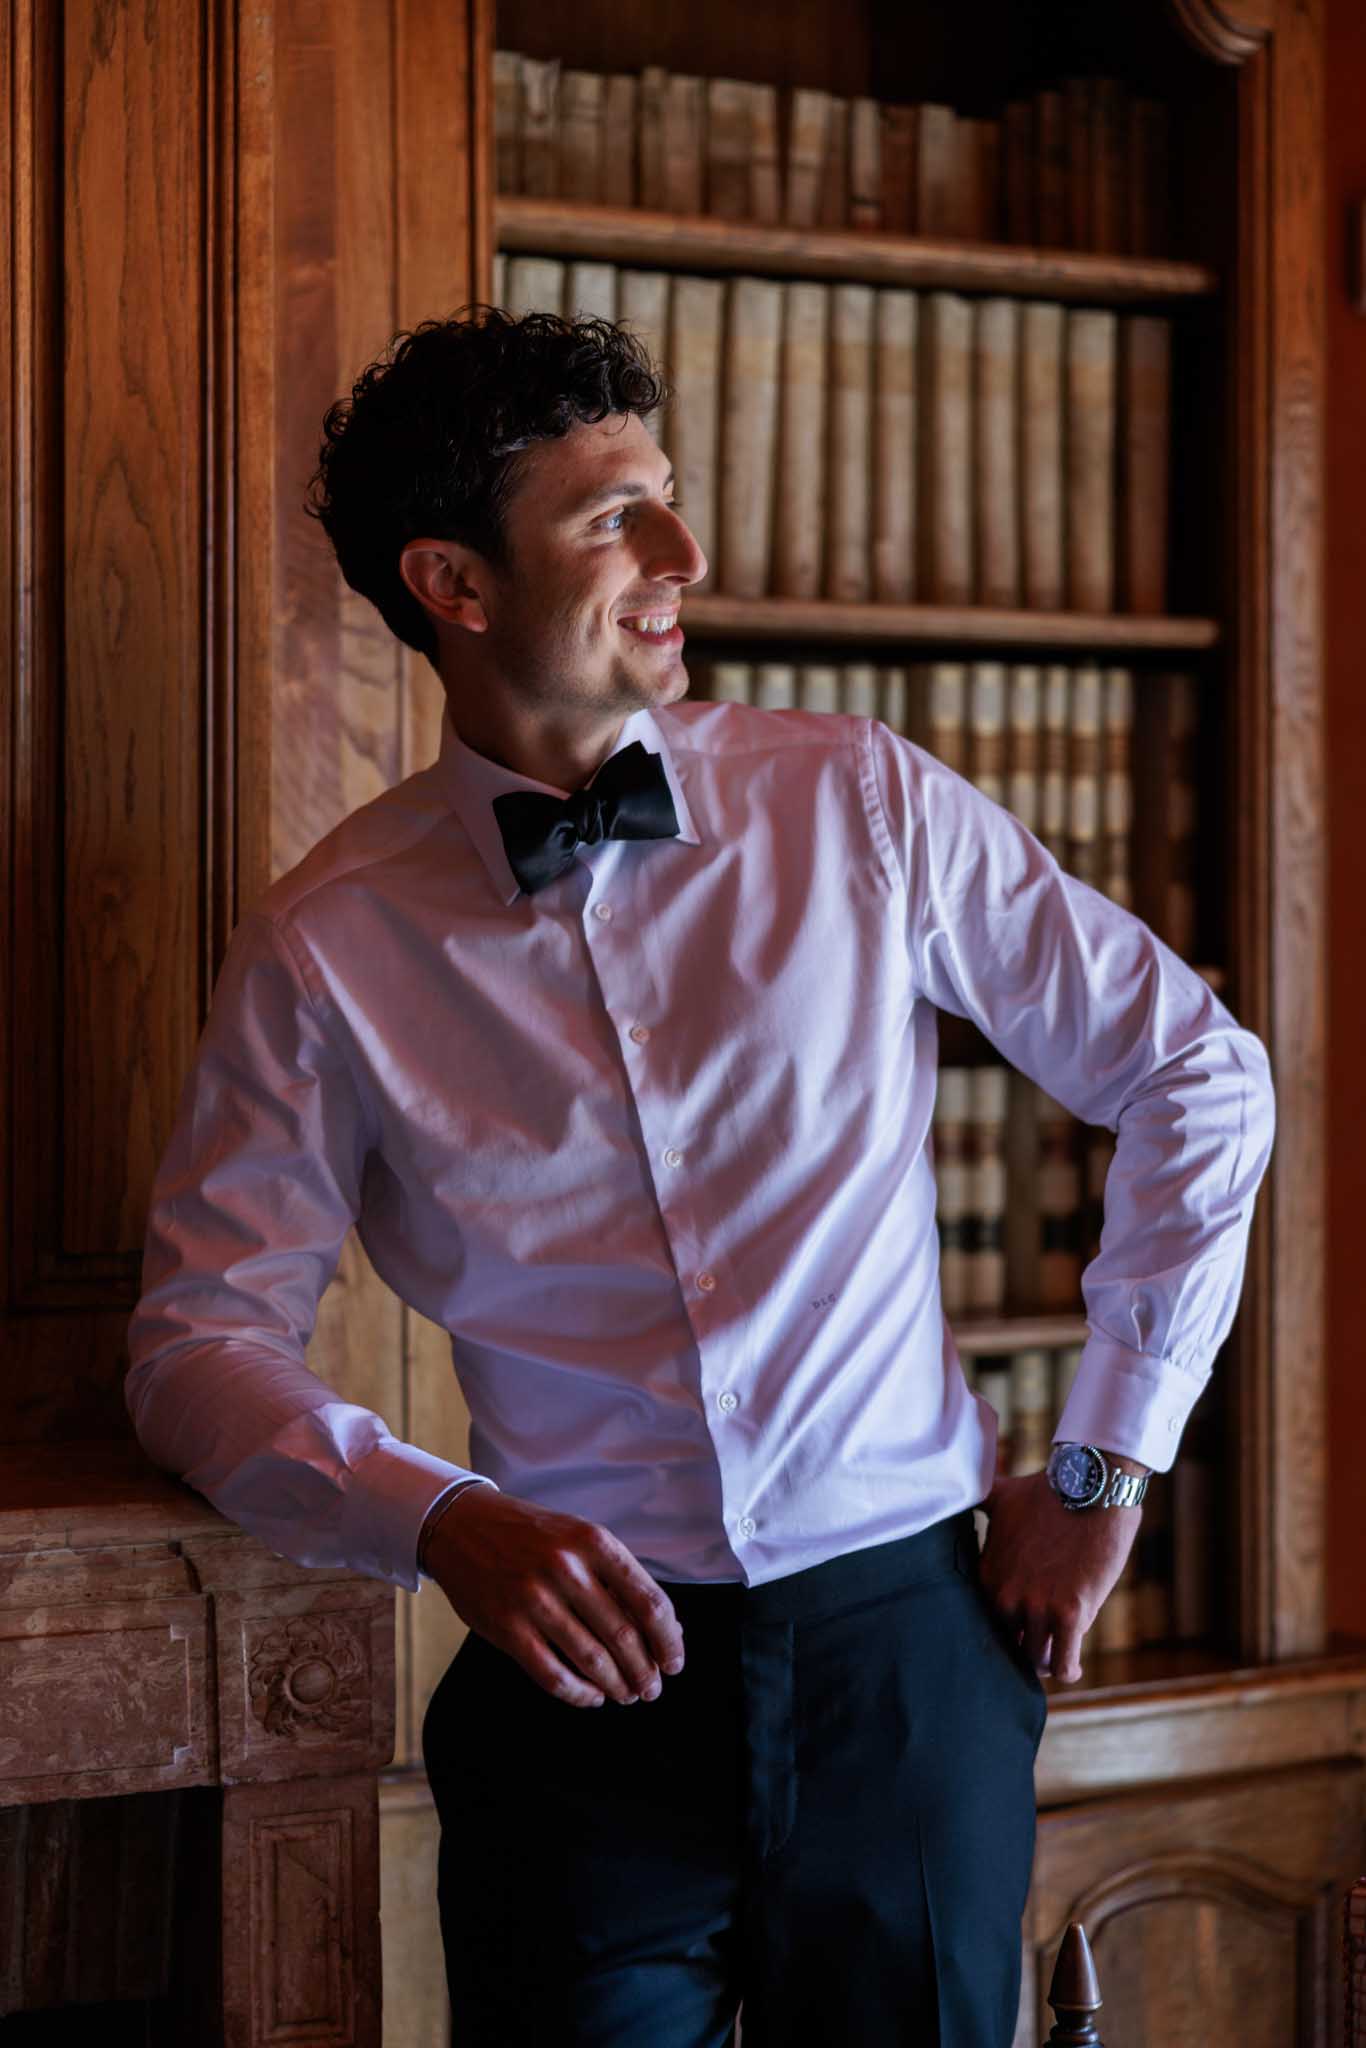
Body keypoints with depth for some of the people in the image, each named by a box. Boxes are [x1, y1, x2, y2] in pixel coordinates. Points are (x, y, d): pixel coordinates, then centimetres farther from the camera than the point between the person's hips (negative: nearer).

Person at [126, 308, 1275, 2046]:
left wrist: (1104, 1464, 4)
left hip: (905, 1645, 1)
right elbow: (202, 1334, -3)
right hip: (592, 1663, -1)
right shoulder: (329, 946, -2)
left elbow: (1197, 1073, 6)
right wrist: (442, 1522, -21)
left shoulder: (858, 803, 0)